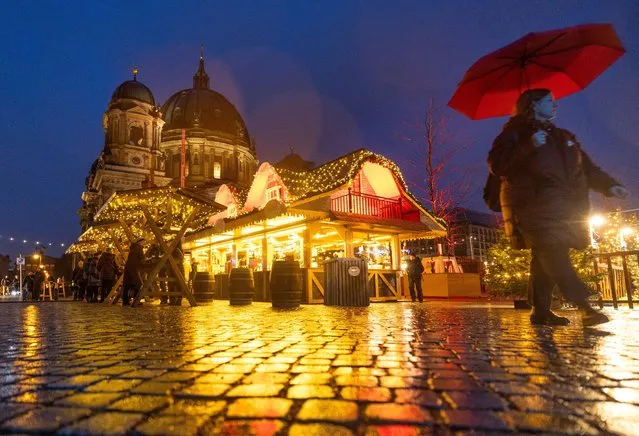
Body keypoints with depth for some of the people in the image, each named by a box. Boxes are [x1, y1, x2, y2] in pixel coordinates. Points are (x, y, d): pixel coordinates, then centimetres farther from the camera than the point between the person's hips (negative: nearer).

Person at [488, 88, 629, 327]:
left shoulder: (563, 137, 26)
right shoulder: (515, 132, 4)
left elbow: (586, 166, 24)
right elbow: (496, 164, -10)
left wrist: (609, 185, 8)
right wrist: (529, 147, -17)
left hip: (561, 206, 7)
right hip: (534, 204, -7)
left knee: (546, 256, 3)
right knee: (552, 251, -18)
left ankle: (541, 311, 8)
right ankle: (584, 306, -18)